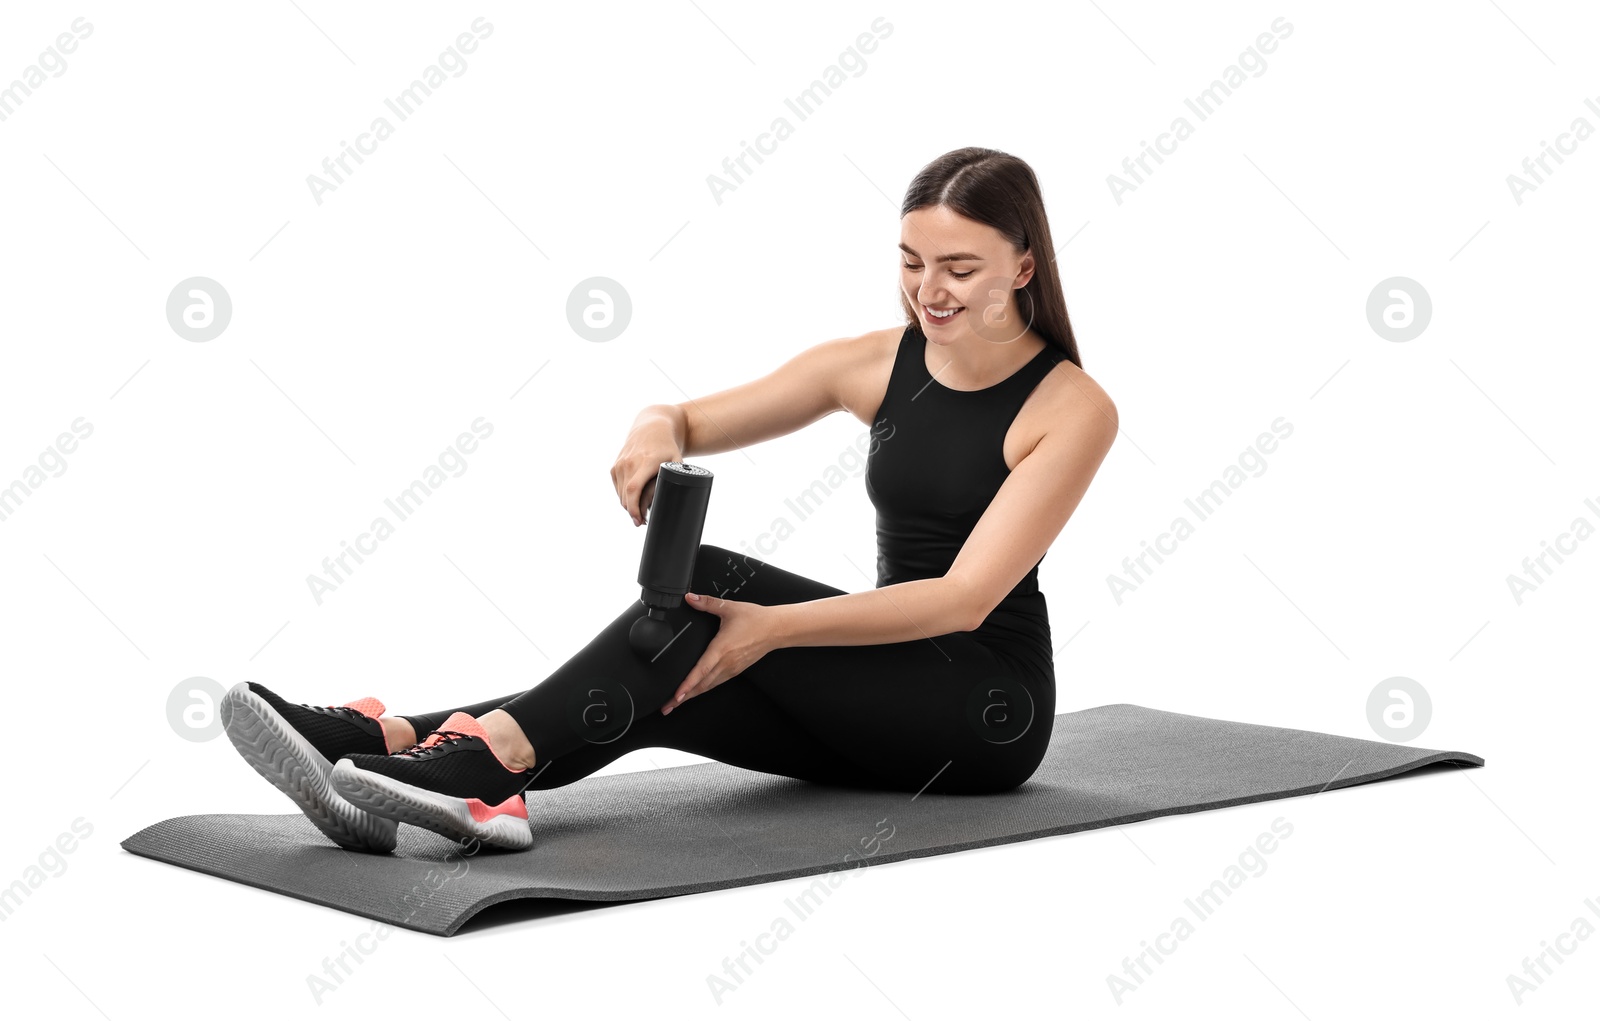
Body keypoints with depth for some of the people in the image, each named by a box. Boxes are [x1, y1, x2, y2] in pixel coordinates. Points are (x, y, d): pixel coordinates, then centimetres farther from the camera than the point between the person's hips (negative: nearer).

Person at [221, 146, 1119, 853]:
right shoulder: (877, 365, 5)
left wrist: (776, 627, -32)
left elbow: (966, 597, -22)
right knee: (654, 689, -24)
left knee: (712, 582, -27)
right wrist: (659, 430, -19)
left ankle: (480, 762, -41)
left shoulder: (1073, 408, -12)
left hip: (991, 711, -5)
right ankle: (379, 742, -40)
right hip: (878, 703, 5)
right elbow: (691, 418, 7)